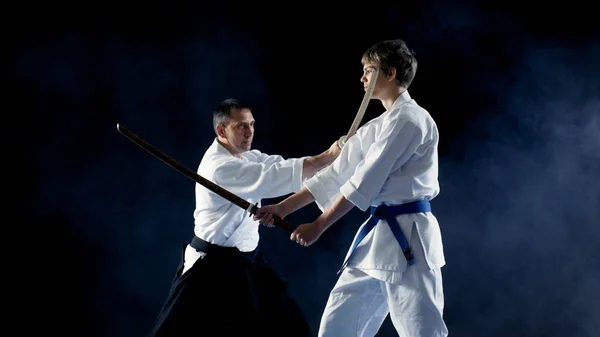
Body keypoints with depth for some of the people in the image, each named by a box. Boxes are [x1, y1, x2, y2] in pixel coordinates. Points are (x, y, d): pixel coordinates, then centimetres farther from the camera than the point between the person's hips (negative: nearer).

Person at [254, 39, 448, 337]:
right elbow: (335, 174, 18)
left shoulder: (410, 119, -12)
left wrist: (318, 226, -13)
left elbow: (365, 181, -16)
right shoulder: (378, 126, 19)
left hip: (407, 238, -10)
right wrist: (283, 208, 13)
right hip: (378, 236, 10)